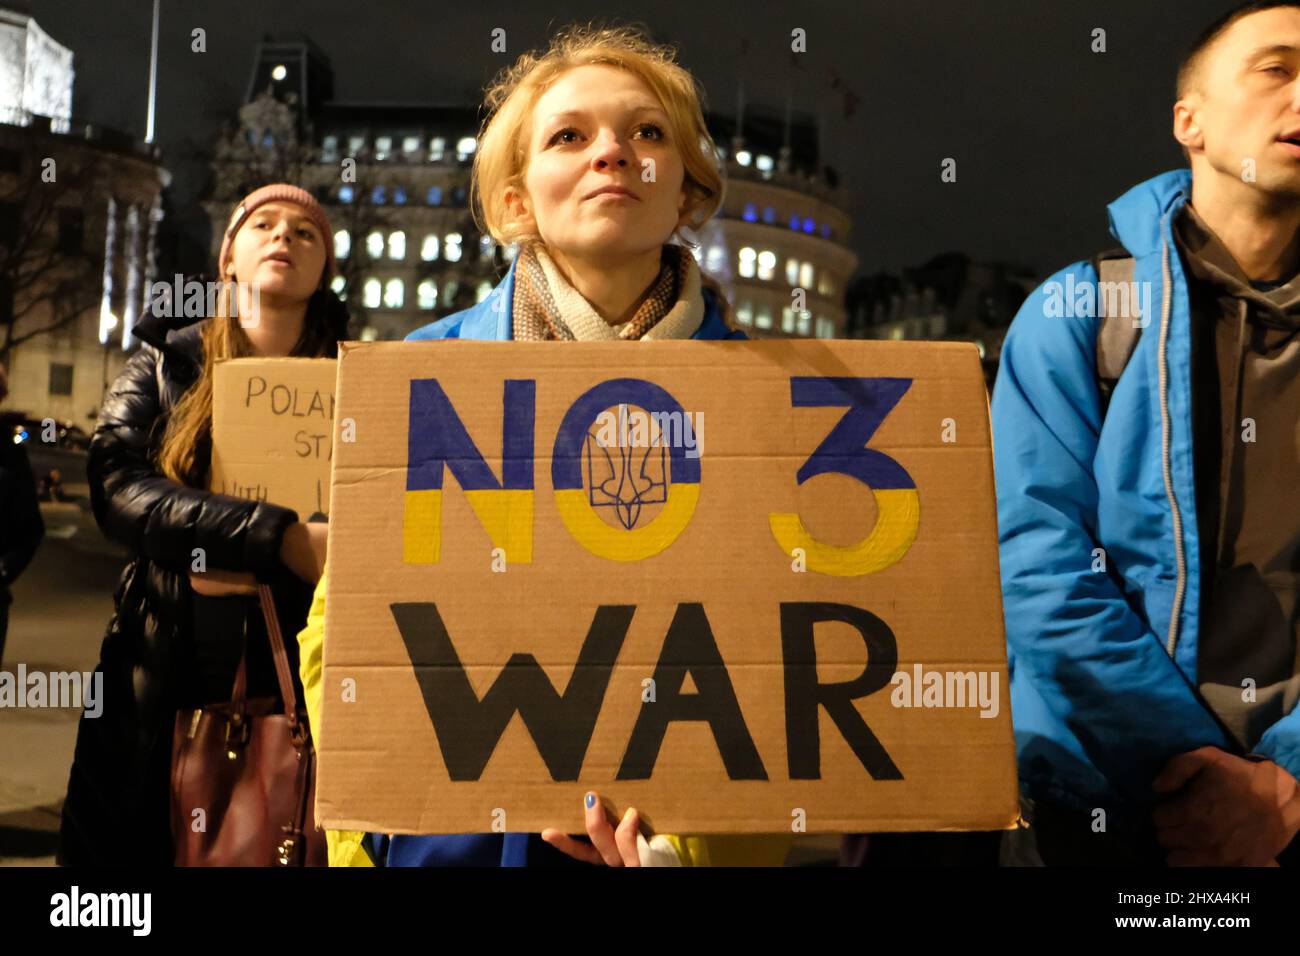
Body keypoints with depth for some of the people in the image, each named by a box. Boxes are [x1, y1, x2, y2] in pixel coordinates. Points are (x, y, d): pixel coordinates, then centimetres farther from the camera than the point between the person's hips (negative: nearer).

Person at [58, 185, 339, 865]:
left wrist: (262, 575, -19)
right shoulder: (164, 366, 7)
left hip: (302, 676, 0)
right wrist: (276, 540, -26)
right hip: (166, 678, 1)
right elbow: (115, 484, -11)